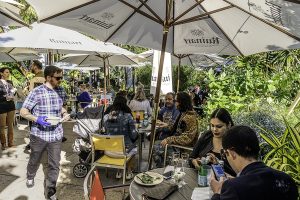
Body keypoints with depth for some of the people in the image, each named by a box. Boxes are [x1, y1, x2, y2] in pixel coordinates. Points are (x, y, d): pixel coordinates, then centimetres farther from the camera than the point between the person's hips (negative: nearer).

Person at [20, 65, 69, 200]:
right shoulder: (36, 92, -12)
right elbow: (23, 112, -10)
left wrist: (64, 113, 0)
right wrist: (37, 119, -27)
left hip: (56, 135, 3)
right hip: (39, 134, -3)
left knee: (54, 165, 4)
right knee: (34, 160, 21)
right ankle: (30, 177, 53)